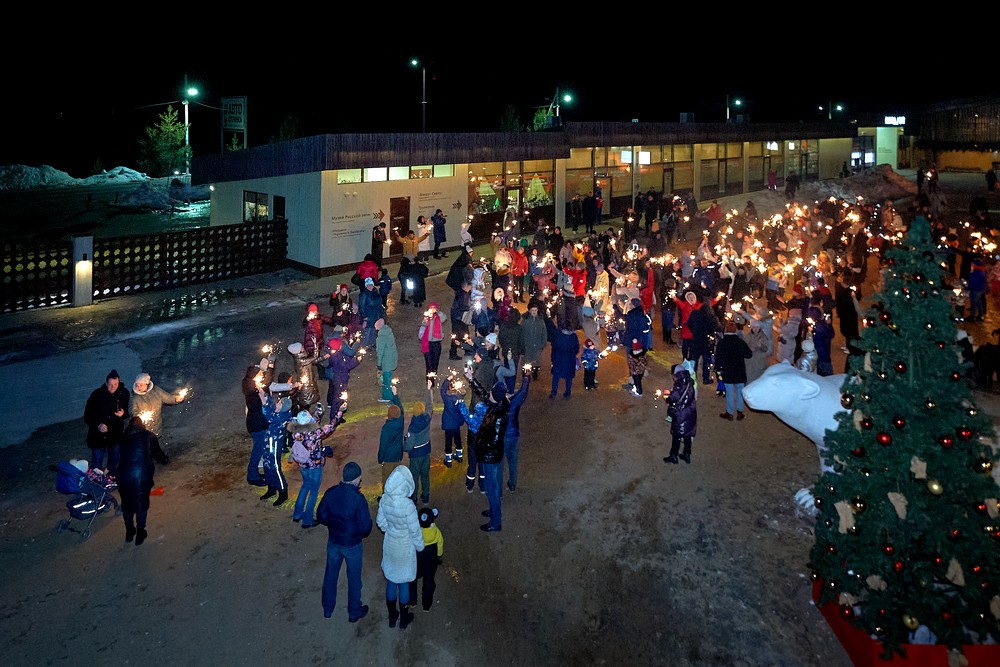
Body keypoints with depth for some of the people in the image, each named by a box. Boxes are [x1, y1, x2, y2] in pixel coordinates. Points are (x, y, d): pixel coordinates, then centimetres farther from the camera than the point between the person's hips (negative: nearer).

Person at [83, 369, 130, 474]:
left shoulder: (124, 393, -8)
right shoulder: (97, 394, -16)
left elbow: (128, 410, 7)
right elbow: (88, 415, -11)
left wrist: (123, 413, -17)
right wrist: (98, 425, -27)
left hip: (116, 433, 3)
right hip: (98, 434, -3)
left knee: (114, 460, 19)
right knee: (97, 460, 0)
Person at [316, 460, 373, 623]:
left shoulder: (330, 493, -13)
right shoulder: (358, 498, -26)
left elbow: (321, 516, -3)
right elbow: (365, 526, -23)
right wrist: (363, 533, 0)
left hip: (333, 542, 4)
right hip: (352, 545, -4)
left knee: (330, 575, 23)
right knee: (354, 578, 16)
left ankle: (327, 609, 40)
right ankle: (354, 612, 33)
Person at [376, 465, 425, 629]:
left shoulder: (384, 499, -16)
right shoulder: (408, 505, -32)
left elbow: (381, 522, -1)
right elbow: (415, 530, -21)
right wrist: (420, 546, -3)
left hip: (389, 545, 4)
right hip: (405, 548, -4)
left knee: (391, 582, 22)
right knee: (404, 584, 16)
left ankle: (392, 617, 39)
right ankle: (404, 619, 35)